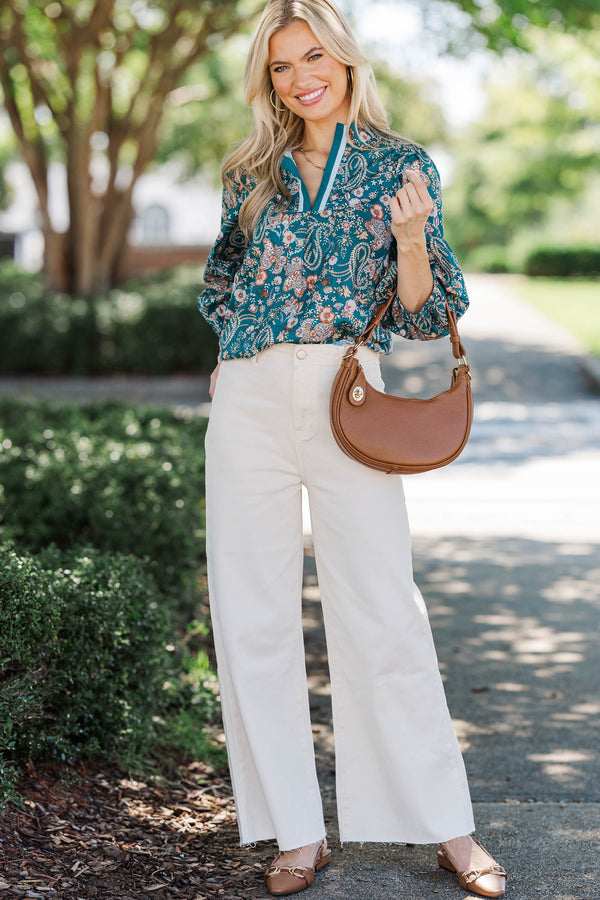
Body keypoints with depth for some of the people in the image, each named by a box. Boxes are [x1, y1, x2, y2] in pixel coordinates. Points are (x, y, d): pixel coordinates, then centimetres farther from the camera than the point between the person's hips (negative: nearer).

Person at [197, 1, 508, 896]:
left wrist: (409, 237, -15)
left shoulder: (401, 167, 6)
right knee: (254, 616, 2)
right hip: (249, 402, 3)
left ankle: (448, 828, 7)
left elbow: (428, 314, 2)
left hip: (349, 397, -3)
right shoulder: (253, 174, 13)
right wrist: (241, 345, 10)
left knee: (382, 613, -5)